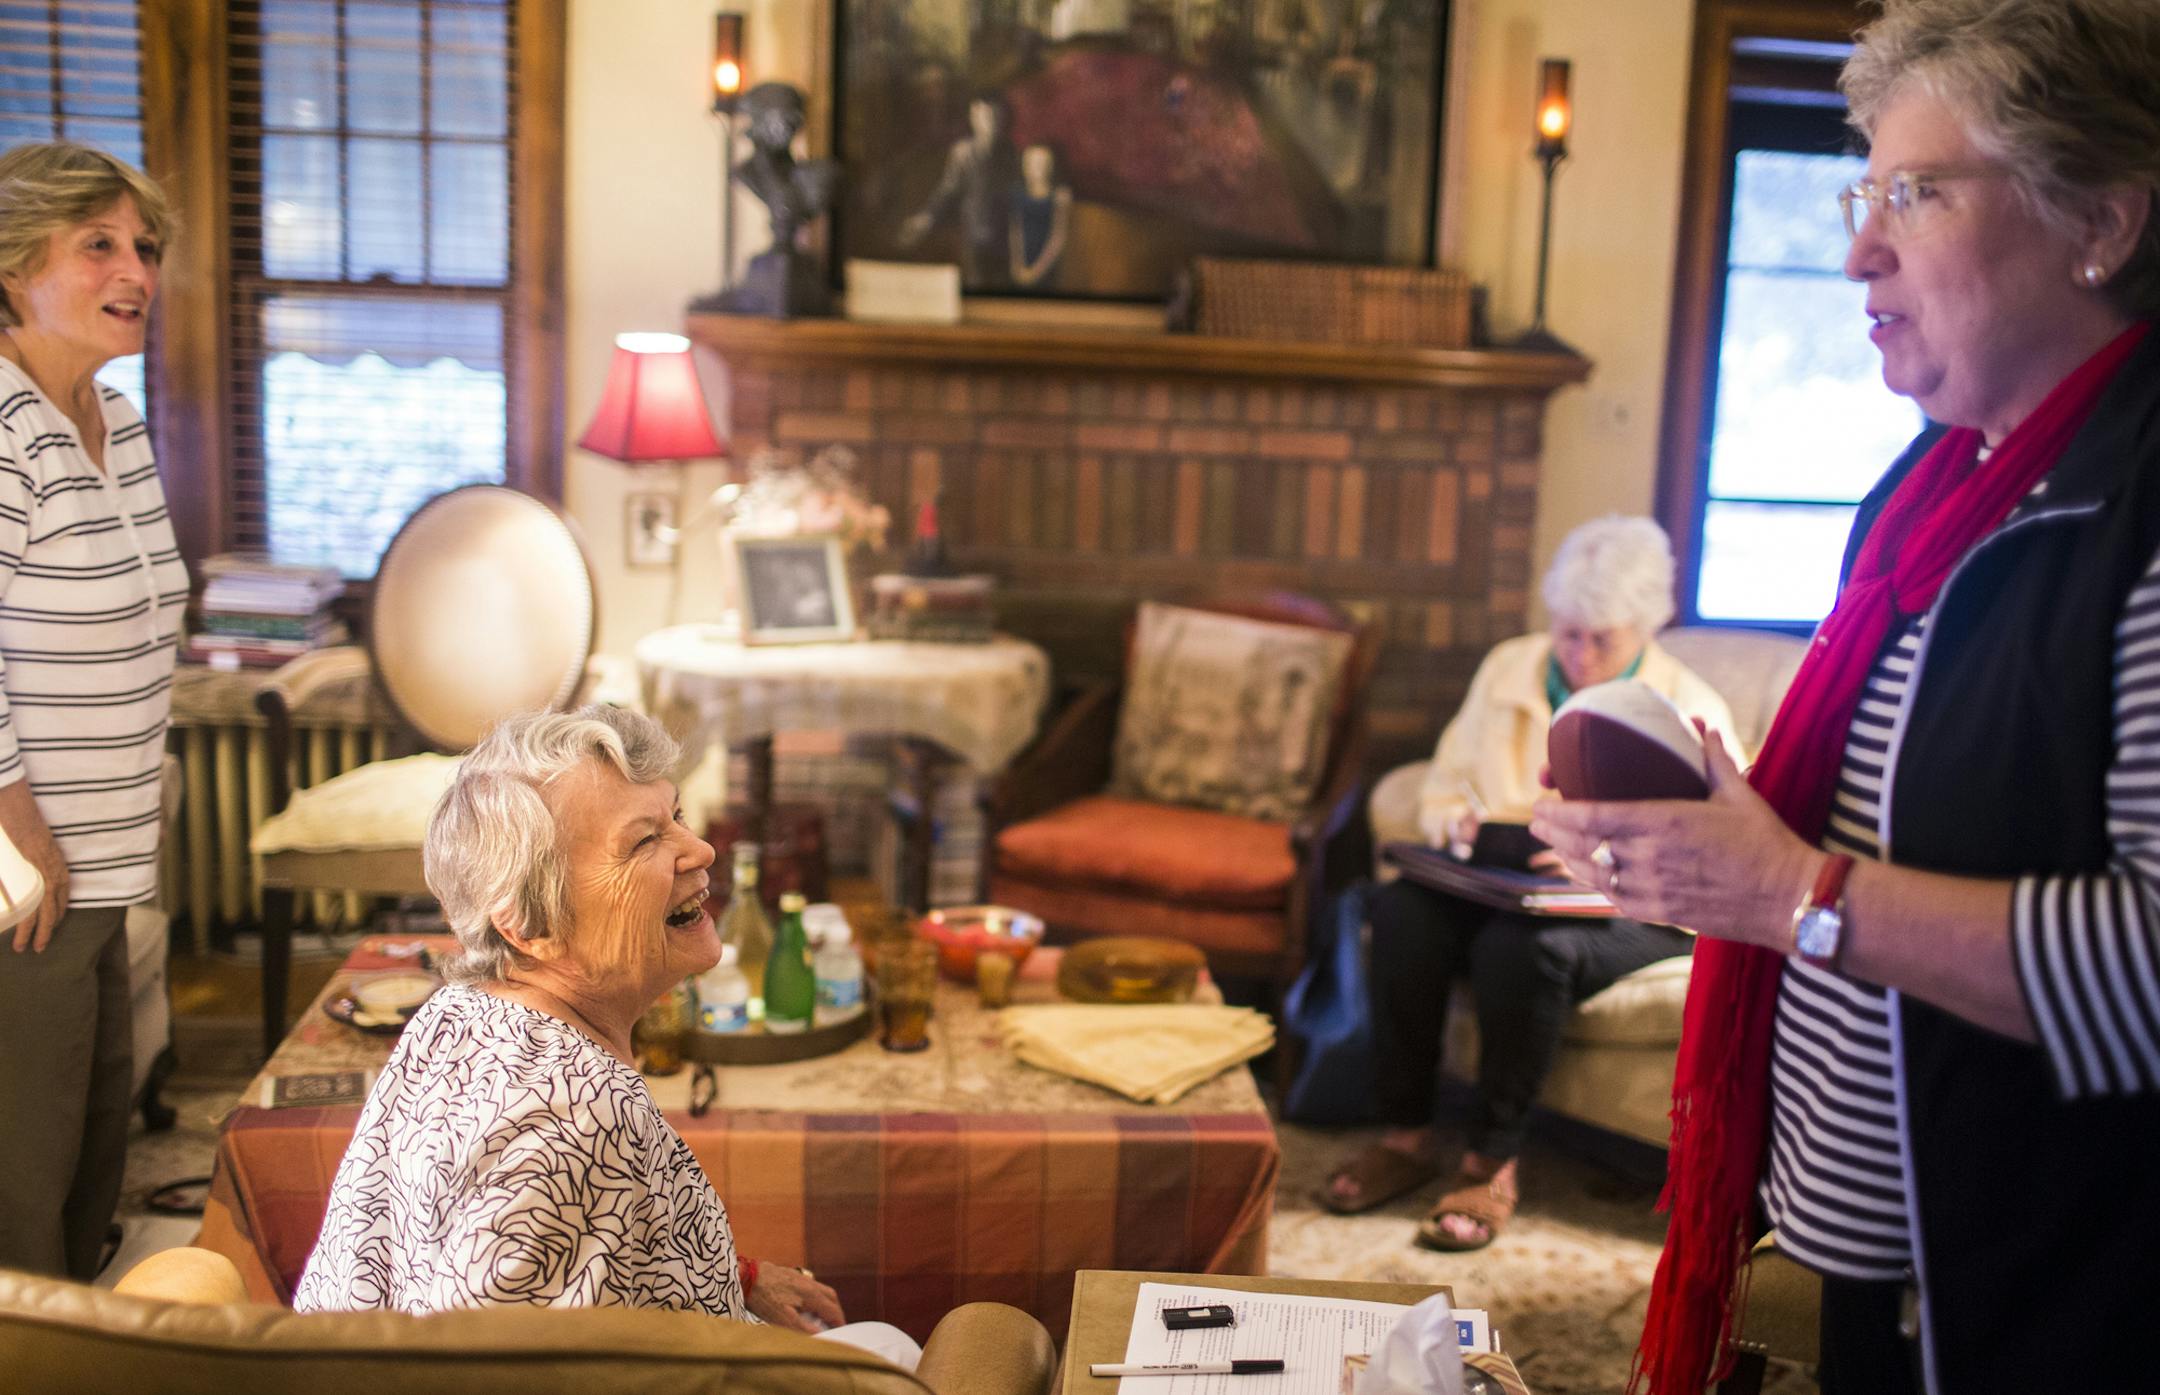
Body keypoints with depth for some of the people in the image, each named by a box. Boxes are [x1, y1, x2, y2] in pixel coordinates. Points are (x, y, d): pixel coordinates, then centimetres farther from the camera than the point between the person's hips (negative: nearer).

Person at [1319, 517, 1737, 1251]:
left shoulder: (1693, 711, -2)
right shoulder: (1509, 668, 12)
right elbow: (1443, 786, 16)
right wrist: (1459, 823, -8)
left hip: (1633, 912, -4)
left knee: (1523, 944, -37)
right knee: (1402, 909, -28)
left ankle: (1492, 1161, -20)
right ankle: (1407, 1135, -17)